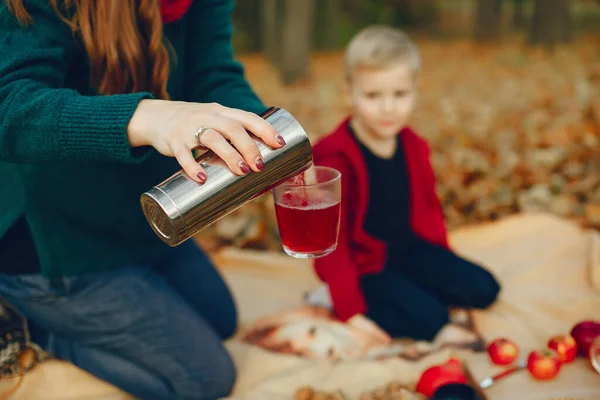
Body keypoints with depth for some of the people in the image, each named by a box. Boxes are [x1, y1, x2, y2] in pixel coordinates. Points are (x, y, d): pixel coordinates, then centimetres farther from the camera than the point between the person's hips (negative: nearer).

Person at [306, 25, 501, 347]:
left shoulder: (413, 147, -1)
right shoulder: (336, 157, -22)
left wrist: (446, 268, 9)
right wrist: (350, 310, -21)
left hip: (411, 248, 7)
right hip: (365, 264, -7)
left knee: (483, 289, 0)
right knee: (431, 316, -22)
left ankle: (398, 294, 0)